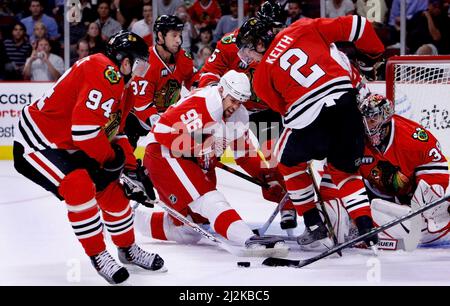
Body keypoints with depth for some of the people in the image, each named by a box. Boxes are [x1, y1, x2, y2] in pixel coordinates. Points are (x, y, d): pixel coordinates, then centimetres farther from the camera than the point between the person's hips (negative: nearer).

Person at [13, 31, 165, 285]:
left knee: (111, 189, 9)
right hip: (37, 144, -11)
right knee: (80, 186, -28)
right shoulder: (103, 72, -25)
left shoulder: (119, 83, 10)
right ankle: (98, 255, -15)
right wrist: (110, 157, -16)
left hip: (68, 147, 11)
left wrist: (131, 167, 6)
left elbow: (116, 132, 17)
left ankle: (128, 249, 29)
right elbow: (85, 127, -32)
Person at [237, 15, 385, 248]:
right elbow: (353, 25, 11)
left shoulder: (262, 77, 12)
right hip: (346, 102, 3)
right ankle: (366, 228, 9)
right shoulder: (303, 28, 14)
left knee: (288, 161, 27)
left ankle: (314, 226, 24)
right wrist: (372, 54, 26)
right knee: (344, 171, 24)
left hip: (311, 117, -3)